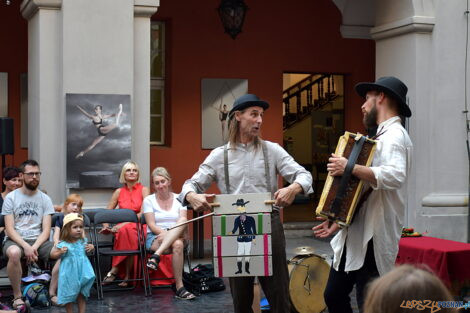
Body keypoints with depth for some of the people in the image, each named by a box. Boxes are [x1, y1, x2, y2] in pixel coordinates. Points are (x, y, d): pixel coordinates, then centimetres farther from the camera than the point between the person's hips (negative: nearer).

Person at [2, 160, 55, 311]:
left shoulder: (45, 199, 8)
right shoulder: (11, 197, 2)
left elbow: (46, 230, 2)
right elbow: (9, 229, -5)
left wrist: (34, 247, -17)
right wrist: (26, 246, -21)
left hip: (38, 240, 2)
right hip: (15, 240, -2)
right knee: (14, 253, -40)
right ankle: (17, 296, -20)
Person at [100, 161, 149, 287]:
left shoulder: (143, 190, 5)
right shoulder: (119, 192, 15)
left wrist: (124, 223, -17)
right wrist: (106, 226, -6)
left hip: (138, 226, -2)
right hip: (121, 227, 2)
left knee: (126, 230, -37)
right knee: (125, 231, -36)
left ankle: (115, 270, -27)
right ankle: (127, 276, -30)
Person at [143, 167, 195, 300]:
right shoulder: (149, 200, 7)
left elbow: (183, 221, -2)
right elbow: (152, 226, -3)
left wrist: (170, 234, -23)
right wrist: (167, 233, -21)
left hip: (177, 237, 2)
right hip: (154, 238, -2)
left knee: (182, 221, -35)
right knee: (177, 244, -36)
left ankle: (156, 256, -42)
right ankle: (179, 287, -36)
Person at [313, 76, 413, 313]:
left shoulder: (394, 135, -13)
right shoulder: (382, 136, 19)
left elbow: (395, 176, -33)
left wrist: (350, 167, -31)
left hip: (373, 237, -10)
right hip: (355, 234, 10)